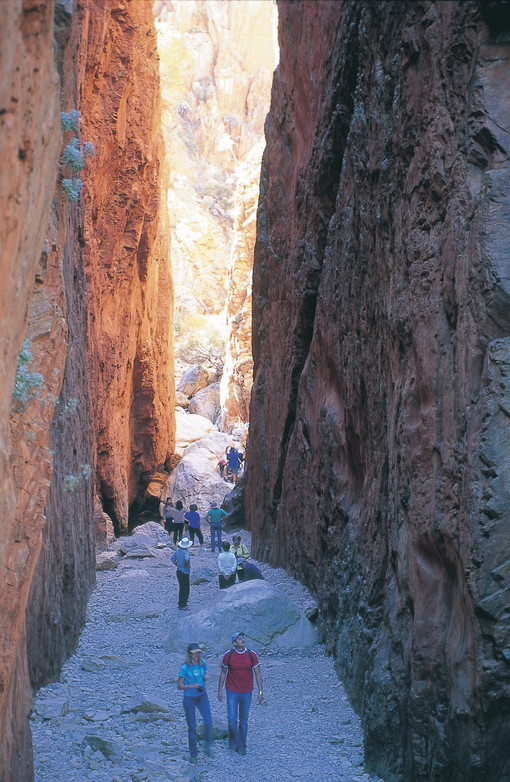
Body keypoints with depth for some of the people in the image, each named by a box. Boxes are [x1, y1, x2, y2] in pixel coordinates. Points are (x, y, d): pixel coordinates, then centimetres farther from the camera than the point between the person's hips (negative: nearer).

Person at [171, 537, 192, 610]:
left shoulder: (178, 550, 4)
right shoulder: (186, 552, -21)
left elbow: (173, 559, 11)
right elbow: (187, 560, -38)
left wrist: (177, 565, 9)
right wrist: (186, 566, -20)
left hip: (179, 571, 8)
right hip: (184, 573, -8)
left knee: (182, 588, 21)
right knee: (186, 590, 1)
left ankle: (180, 603, 29)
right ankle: (183, 606, 4)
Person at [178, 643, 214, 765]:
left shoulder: (202, 663, -2)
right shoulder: (185, 667, -14)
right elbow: (179, 686, -11)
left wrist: (206, 677, -8)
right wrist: (192, 686, -26)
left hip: (202, 696, 3)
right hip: (189, 698, -3)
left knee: (208, 722, -15)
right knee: (192, 727, 2)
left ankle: (207, 746, 9)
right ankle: (193, 755, 16)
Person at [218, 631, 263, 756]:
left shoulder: (251, 655, -5)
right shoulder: (228, 655, -7)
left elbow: (257, 674, 1)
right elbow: (223, 673, 5)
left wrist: (260, 692, -3)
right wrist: (220, 690, 4)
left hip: (246, 692, 1)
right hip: (232, 692, -1)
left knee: (243, 721, 8)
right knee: (232, 718, -10)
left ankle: (241, 746, 20)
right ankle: (233, 741, 14)